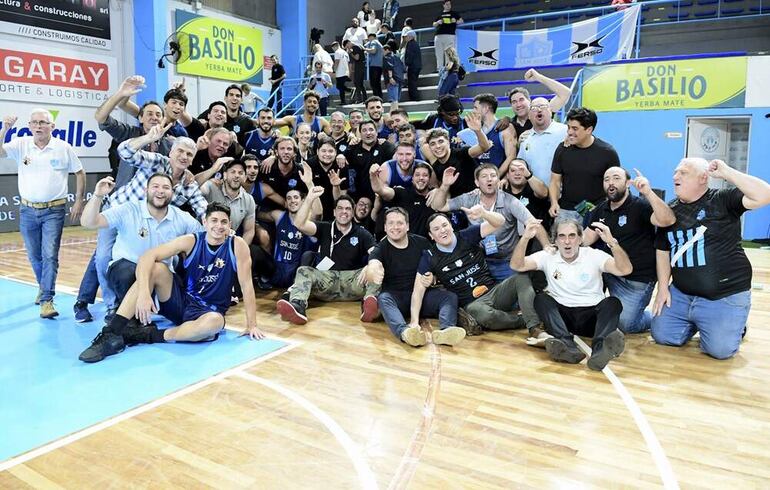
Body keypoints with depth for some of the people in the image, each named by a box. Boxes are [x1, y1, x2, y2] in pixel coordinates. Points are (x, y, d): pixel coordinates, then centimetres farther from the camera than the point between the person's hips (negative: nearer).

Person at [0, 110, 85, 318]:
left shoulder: (64, 148, -3)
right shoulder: (21, 144, 1)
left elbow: (79, 173, 5)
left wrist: (79, 201, 1)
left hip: (54, 210, -3)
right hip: (28, 210, 3)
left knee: (50, 255, -9)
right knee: (34, 256, 14)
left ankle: (47, 300, -6)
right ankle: (44, 287, 37)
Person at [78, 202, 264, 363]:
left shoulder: (237, 245, -10)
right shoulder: (191, 241, -7)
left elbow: (246, 285, -9)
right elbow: (147, 256, -17)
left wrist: (252, 325, -11)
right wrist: (144, 293, -33)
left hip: (209, 311, -2)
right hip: (181, 301, 2)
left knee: (215, 322, -39)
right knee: (155, 268, -23)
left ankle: (149, 335, -21)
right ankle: (111, 334, -24)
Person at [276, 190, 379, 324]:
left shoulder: (362, 234, 9)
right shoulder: (324, 228, 11)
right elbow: (299, 224, -6)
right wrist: (309, 199, -16)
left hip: (352, 280, -1)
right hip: (326, 278, 1)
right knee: (303, 271, -25)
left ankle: (370, 300, -58)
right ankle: (297, 307, -53)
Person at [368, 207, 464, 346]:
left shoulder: (422, 243, 6)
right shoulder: (381, 249, -2)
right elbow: (372, 266, -24)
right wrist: (373, 273, -51)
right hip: (395, 296, -2)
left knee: (451, 296, -21)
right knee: (383, 298, -34)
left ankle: (445, 331, -51)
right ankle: (404, 332, -61)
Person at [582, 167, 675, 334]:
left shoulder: (640, 206, -14)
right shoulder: (600, 211, 6)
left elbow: (668, 221, -32)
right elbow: (586, 238, 2)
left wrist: (648, 192, -44)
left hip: (637, 279, -5)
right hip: (611, 272, 6)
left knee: (625, 325, -10)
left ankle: (653, 318, 26)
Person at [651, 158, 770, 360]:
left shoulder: (723, 199, -7)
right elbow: (662, 251, 11)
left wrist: (726, 172, -20)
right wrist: (662, 287, 4)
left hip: (725, 296, -5)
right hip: (681, 294, 5)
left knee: (720, 349, -14)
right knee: (661, 336, 1)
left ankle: (735, 325, 20)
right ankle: (695, 323, 28)